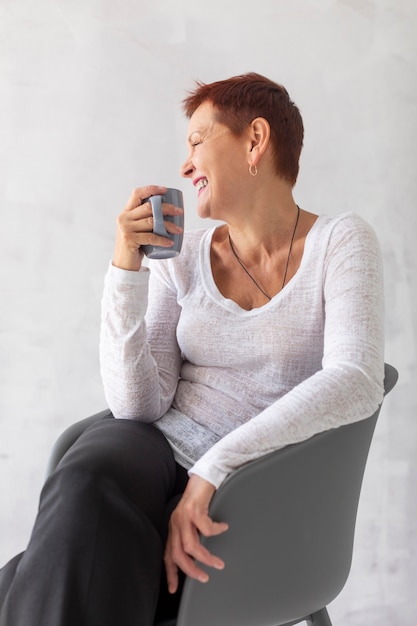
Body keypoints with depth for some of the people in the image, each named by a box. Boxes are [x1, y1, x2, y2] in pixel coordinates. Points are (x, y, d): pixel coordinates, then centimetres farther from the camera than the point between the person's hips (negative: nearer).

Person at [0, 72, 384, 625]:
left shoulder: (340, 242, -2)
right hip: (155, 453, 3)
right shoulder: (182, 259, 6)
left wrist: (211, 472, -25)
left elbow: (357, 383, -19)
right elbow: (138, 404, -3)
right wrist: (126, 270, -14)